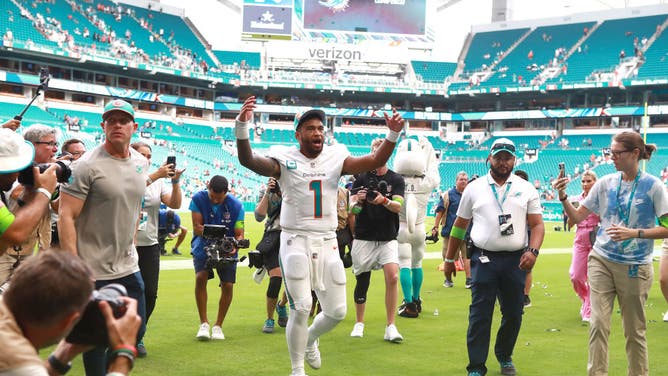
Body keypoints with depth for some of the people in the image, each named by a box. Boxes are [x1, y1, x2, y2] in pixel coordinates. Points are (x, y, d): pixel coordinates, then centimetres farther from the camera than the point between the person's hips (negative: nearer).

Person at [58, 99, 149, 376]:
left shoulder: (141, 163, 8)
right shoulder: (87, 165, -14)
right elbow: (66, 216, -17)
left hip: (129, 268, 7)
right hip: (94, 272, -6)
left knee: (135, 331, 14)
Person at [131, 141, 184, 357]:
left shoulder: (159, 183, 8)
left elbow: (175, 204, -3)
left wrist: (175, 182, -17)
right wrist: (155, 176, -32)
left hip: (149, 245, 4)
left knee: (150, 294, 2)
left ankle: (137, 337, 21)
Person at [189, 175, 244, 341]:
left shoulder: (236, 205, -15)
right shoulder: (198, 199, -15)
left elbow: (239, 234, -13)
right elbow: (196, 226, -16)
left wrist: (235, 246, -35)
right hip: (203, 246, 0)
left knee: (228, 285, -8)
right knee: (200, 277, -23)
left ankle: (218, 325, 12)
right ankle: (203, 323, -10)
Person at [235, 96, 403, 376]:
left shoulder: (335, 158, 3)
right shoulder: (285, 159, -5)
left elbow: (375, 161, -7)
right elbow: (247, 160, -20)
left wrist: (393, 134, -22)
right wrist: (242, 126, -37)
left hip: (327, 243, 4)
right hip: (295, 241, -3)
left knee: (336, 311, 7)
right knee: (301, 307, -8)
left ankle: (310, 339, 40)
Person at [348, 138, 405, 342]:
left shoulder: (396, 179, 4)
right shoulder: (362, 178, 4)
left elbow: (398, 206, -9)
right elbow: (352, 209, 0)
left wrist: (384, 201, -29)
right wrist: (358, 201, -23)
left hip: (388, 238, 0)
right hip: (364, 237, 0)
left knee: (393, 277, -15)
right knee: (362, 281, 5)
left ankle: (390, 326, -7)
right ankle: (359, 323, 23)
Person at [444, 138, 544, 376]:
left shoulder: (526, 189, 7)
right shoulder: (474, 188, 7)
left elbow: (537, 224, 4)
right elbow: (459, 225, 12)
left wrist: (532, 251, -14)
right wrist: (449, 259, 12)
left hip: (516, 259, 1)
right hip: (484, 258, -1)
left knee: (513, 314, 10)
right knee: (480, 315, -3)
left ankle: (504, 357, 32)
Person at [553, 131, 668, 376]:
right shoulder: (605, 183, 2)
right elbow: (577, 217, 6)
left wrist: (634, 233, -21)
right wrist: (563, 198, -11)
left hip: (635, 266, -2)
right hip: (602, 261, 2)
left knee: (635, 330, 9)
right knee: (598, 324, -4)